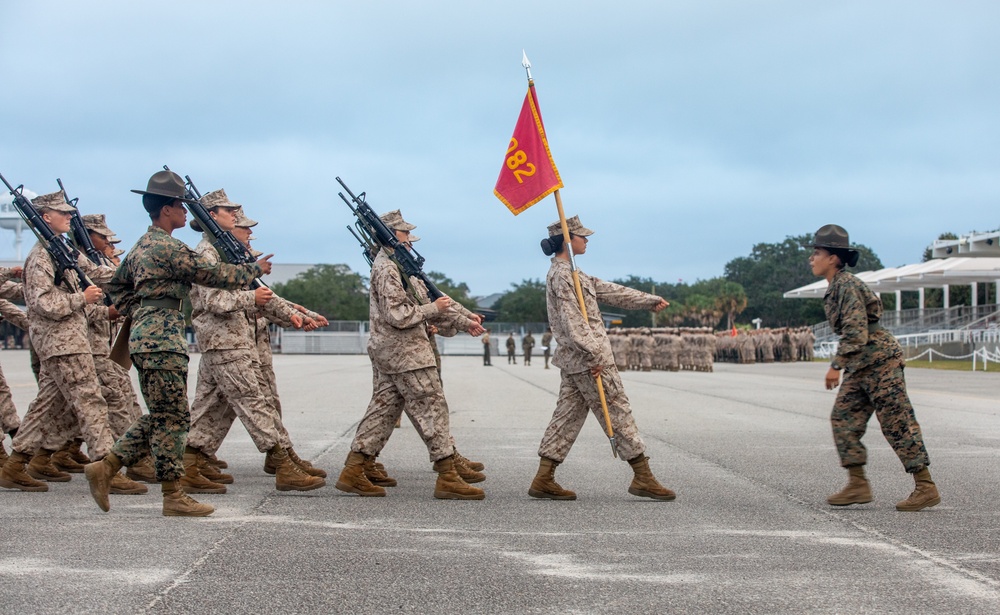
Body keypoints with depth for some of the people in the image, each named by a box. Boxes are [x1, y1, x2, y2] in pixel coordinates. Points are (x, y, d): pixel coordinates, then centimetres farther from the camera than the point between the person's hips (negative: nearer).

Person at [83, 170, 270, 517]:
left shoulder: (141, 247, 18)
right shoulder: (168, 247, -12)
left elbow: (118, 286, 27)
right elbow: (210, 274, -11)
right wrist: (254, 270, -1)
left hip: (143, 336, 10)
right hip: (162, 339, -10)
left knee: (159, 417, 14)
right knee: (172, 417, -5)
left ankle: (105, 468, 11)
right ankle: (172, 497, -1)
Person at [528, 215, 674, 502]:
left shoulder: (568, 272, 18)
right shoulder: (562, 275, -14)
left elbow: (608, 291, 23)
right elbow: (573, 320, -22)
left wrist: (651, 300, 25)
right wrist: (594, 355, -25)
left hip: (573, 359, 10)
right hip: (586, 357, -10)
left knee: (568, 415, 9)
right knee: (618, 412, -4)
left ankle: (544, 479, 7)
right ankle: (643, 478, 2)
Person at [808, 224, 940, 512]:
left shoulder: (848, 286, -16)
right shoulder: (835, 288, 14)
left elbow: (855, 331, -24)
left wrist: (836, 365, -26)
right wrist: (842, 365, 23)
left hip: (880, 361, -10)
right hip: (860, 368, 10)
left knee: (898, 424, -7)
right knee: (843, 418, 5)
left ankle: (926, 487, -1)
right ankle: (857, 485, 8)